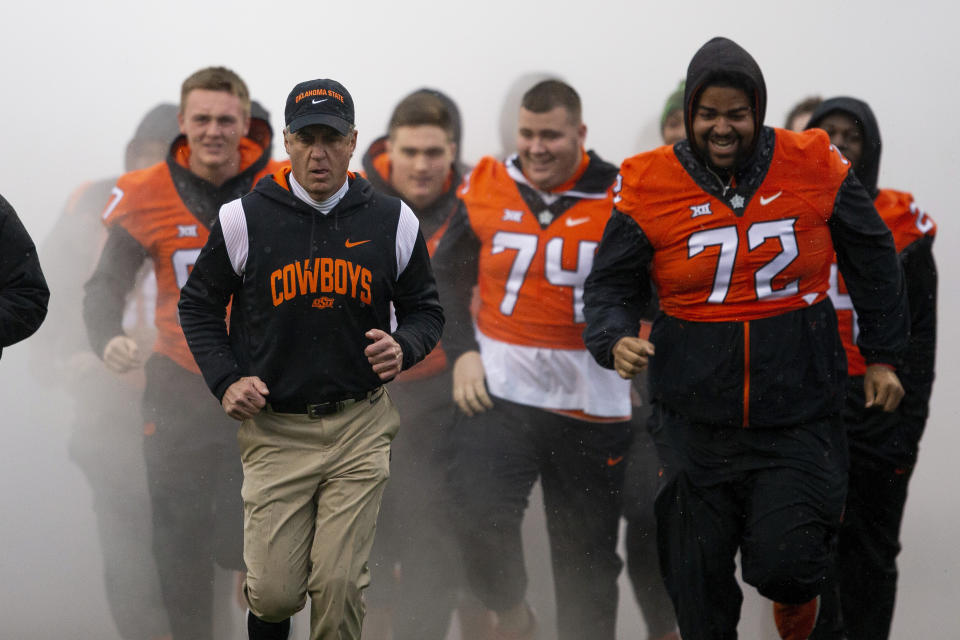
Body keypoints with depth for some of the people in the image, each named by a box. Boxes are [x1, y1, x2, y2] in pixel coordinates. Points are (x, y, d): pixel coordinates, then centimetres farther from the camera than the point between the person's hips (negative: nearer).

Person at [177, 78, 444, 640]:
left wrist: (403, 349, -10)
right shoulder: (244, 219, -2)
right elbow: (199, 305, 10)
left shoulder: (393, 222, 2)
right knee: (275, 592, -3)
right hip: (274, 429, -1)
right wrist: (226, 381, -4)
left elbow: (426, 309, 13)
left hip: (360, 428, 1)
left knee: (339, 587, -3)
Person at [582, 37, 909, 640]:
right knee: (698, 584, 7)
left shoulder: (815, 170, -3)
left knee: (782, 564, -10)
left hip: (798, 418, -1)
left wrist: (884, 356, 14)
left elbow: (873, 262, 11)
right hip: (696, 424, 1)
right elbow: (610, 285, 4)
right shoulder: (651, 187, -4)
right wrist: (615, 341, -17)